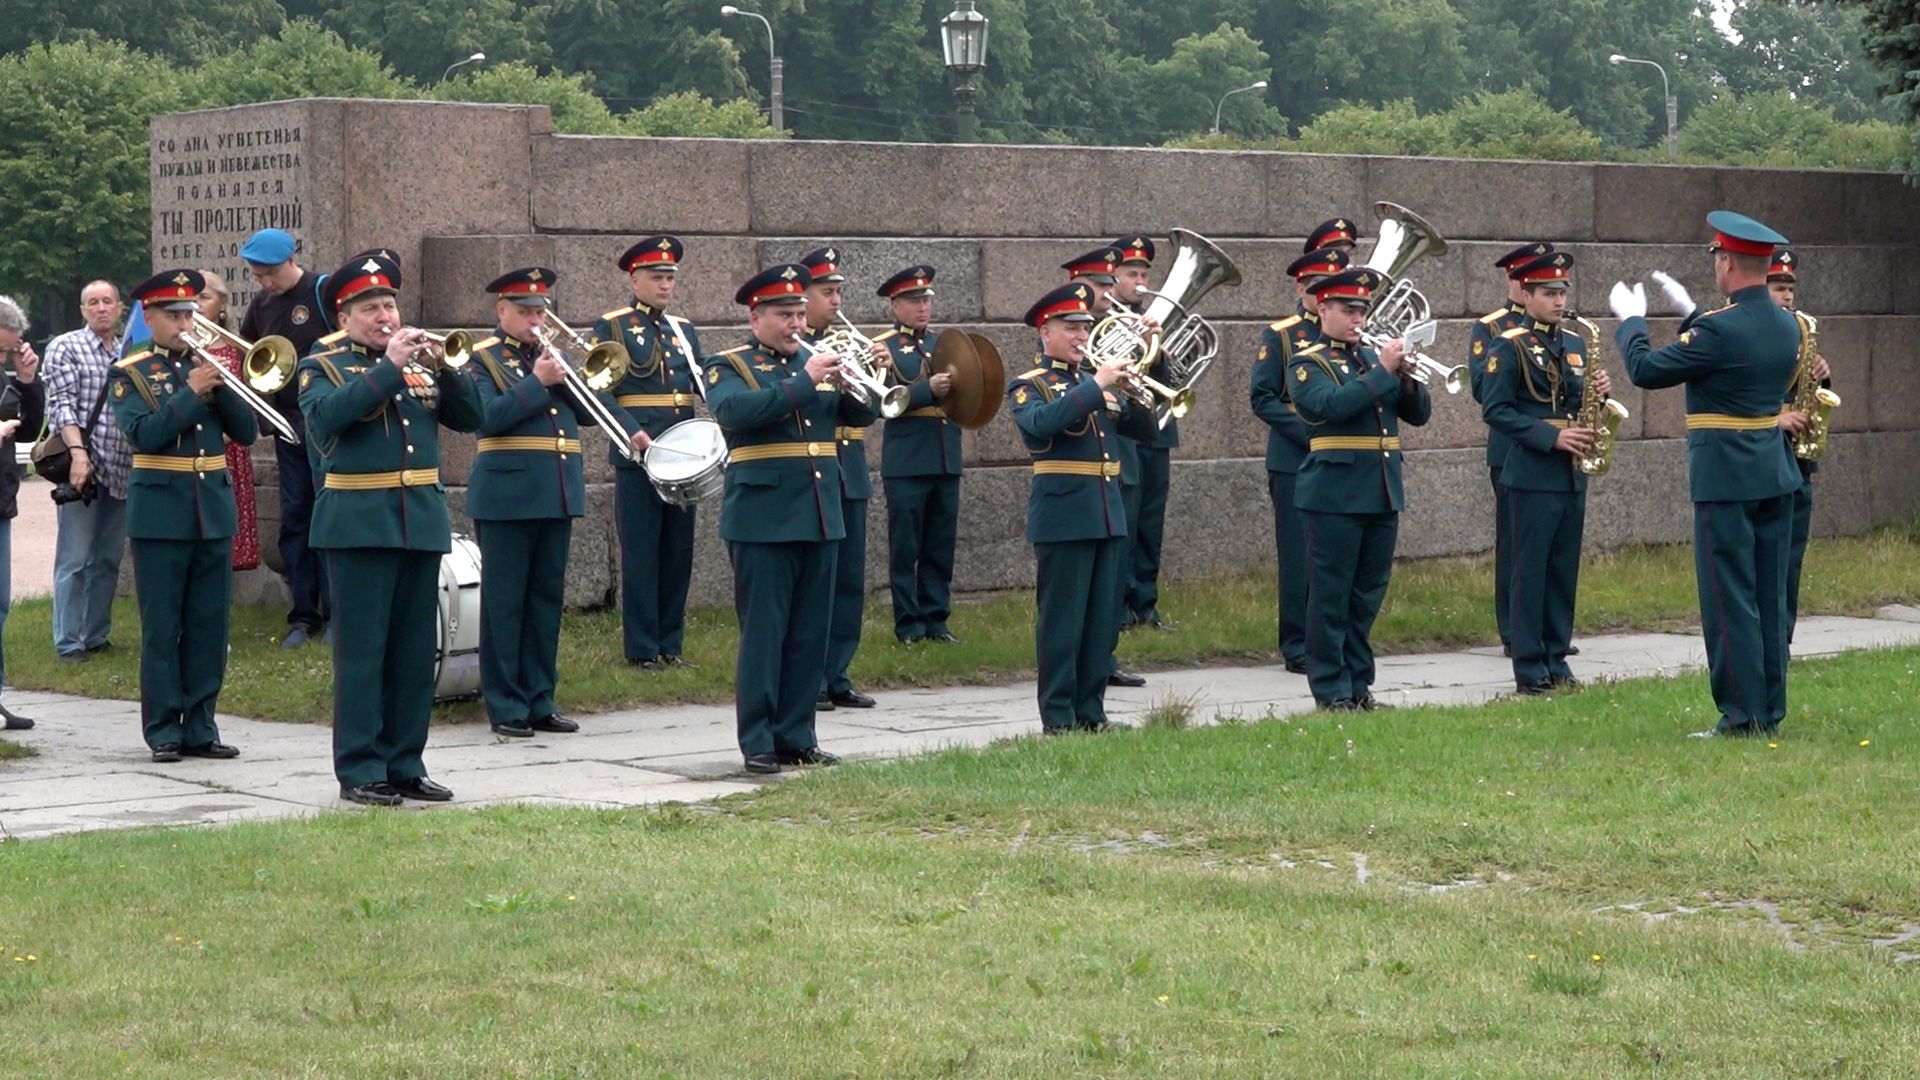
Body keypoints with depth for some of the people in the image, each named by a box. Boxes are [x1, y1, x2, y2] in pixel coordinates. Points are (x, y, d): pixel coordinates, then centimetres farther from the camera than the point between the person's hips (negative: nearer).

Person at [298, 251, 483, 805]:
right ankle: (360, 771, 0)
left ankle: (404, 764, 15)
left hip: (422, 520, 5)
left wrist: (443, 367, -10)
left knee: (415, 652, 8)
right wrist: (389, 367, -19)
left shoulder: (418, 362, 14)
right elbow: (328, 413, -20)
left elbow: (469, 416, 6)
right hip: (360, 523, -5)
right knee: (361, 651, -4)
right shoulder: (322, 365, 1)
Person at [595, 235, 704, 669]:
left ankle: (670, 643, 15)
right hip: (637, 454, -6)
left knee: (679, 551, 8)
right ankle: (642, 648, 3)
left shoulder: (684, 330, 16)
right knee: (641, 552, -2)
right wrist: (633, 433, -22)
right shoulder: (611, 328, -2)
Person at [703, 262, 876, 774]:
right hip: (763, 517, -6)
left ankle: (796, 736, 14)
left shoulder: (817, 362, 15)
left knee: (811, 634, 7)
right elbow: (734, 410, -22)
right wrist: (805, 381, -26)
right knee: (763, 632, -4)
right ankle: (757, 742, -1)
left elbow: (861, 413, 11)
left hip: (819, 518, 6)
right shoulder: (727, 366, -1)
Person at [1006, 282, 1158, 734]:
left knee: (1103, 620, 8)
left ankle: (1091, 711, 15)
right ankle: (1058, 718, 0)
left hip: (1108, 514, 7)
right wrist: (1096, 385, -25)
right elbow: (1042, 422, -25)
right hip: (1062, 514, -7)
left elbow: (1143, 428, 14)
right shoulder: (1029, 386, -2)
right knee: (1061, 619, -4)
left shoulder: (1097, 382, 17)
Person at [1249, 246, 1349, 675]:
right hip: (1295, 463, -4)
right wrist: (1306, 432, -16)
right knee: (1300, 559, -1)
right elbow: (1262, 398, -6)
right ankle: (1298, 647, 4)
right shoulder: (1279, 336, -1)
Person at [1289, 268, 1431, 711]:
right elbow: (1329, 405, -22)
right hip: (1336, 494, -6)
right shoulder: (1309, 364, -3)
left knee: (1368, 595, 10)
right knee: (1331, 595, -2)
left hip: (1383, 492, 6)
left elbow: (1419, 413, 11)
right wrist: (1382, 372, -21)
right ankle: (1330, 690, 2)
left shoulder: (1374, 358, 15)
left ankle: (1358, 684, 17)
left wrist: (1407, 377, -8)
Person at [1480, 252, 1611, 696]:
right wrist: (1551, 437, -19)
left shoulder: (1575, 344, 14)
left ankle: (1556, 661, 16)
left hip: (1572, 474, 7)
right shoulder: (1509, 347, -6)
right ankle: (1529, 670, 0)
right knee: (1529, 572, -3)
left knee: (1564, 572, 9)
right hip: (1532, 474, -7)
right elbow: (1495, 410, -13)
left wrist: (1597, 392, -3)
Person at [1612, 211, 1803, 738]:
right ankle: (1771, 710, 18)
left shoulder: (1719, 329, -19)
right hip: (1776, 474, 8)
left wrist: (1630, 320, 6)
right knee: (1770, 597, 12)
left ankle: (1743, 715, -1)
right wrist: (1690, 313, 26)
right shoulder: (1787, 326, 6)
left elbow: (1646, 370, -11)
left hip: (1725, 480, -8)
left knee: (1729, 599, -2)